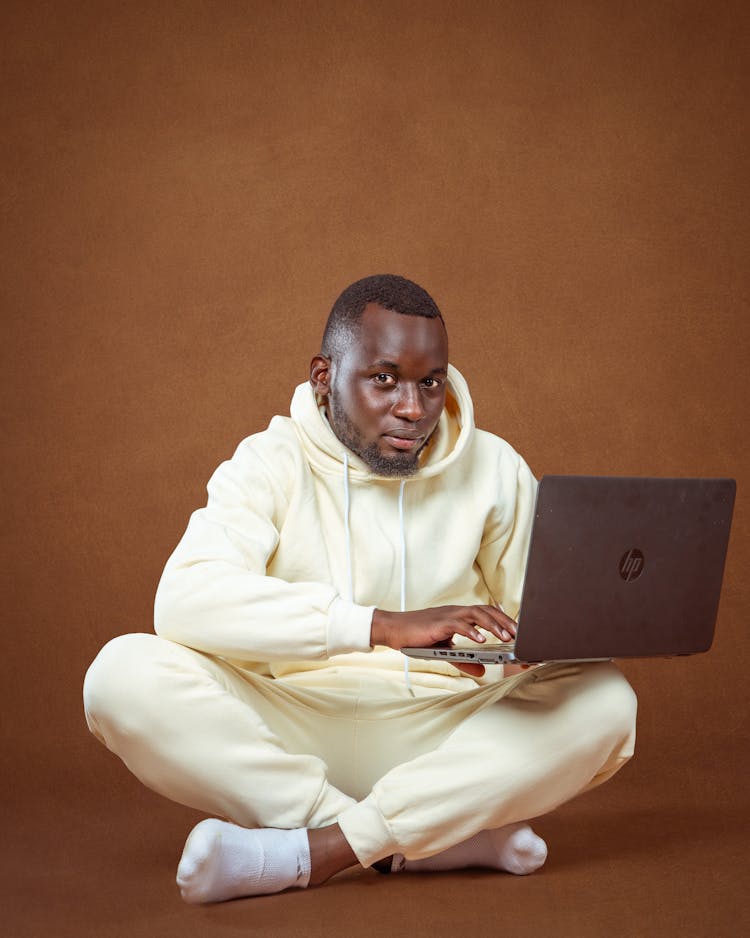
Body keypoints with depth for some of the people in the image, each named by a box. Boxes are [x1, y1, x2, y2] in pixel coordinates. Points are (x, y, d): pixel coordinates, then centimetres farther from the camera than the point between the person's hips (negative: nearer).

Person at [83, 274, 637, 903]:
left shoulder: (493, 469, 7)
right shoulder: (270, 466, -3)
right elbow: (185, 599, -22)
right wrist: (385, 625, -32)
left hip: (445, 735, 2)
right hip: (286, 740, -1)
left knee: (604, 700, -25)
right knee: (125, 673, -27)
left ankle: (315, 849, -30)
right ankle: (453, 837, -29)